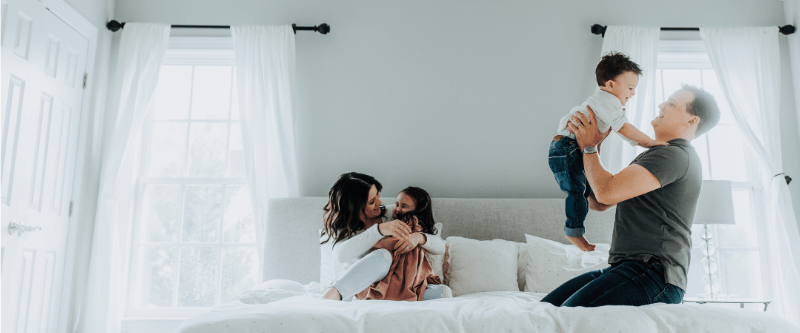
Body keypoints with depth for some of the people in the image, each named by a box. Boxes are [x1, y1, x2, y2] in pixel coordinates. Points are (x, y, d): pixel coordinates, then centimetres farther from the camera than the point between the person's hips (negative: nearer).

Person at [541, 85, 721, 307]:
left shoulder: (675, 155, -8)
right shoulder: (652, 157, 25)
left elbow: (607, 192, -19)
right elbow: (600, 203, 23)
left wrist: (589, 147, -1)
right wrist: (586, 145, 18)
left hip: (654, 272, -10)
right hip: (628, 268, 10)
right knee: (548, 305, -3)